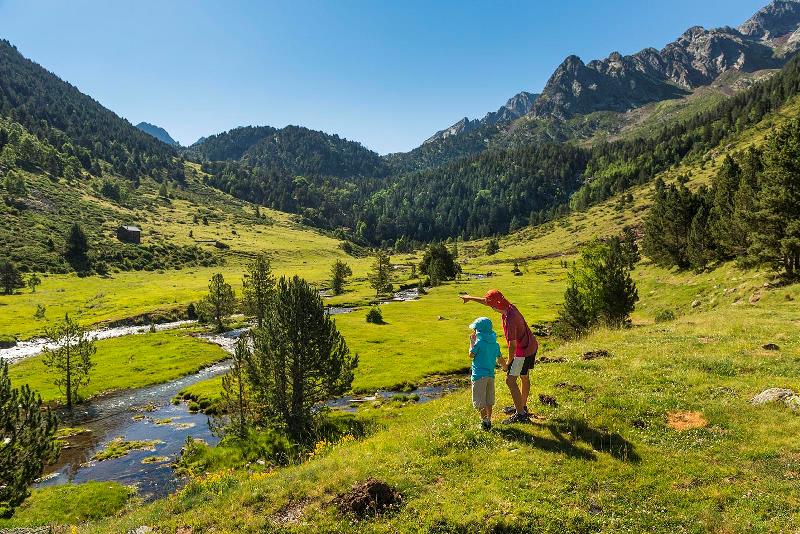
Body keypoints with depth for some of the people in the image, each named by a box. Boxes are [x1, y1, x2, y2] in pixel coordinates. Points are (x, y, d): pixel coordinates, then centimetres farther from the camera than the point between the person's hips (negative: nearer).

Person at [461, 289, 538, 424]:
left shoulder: (509, 320, -31)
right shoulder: (509, 306, -3)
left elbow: (513, 345, -26)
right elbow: (487, 301, 12)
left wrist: (508, 363, -13)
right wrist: (471, 298, 20)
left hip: (523, 351, -10)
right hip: (531, 346, 10)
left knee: (510, 380, -6)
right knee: (524, 377, 21)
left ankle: (520, 414, -3)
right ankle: (523, 406, 36)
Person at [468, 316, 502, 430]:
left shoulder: (479, 343, -16)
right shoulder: (495, 344, 4)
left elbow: (471, 355, -7)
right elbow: (500, 358, 13)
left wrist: (471, 342, 3)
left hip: (479, 375, -6)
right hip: (491, 374, 7)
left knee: (480, 402, 3)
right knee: (489, 401, 17)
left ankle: (485, 421, 0)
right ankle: (488, 420, 23)